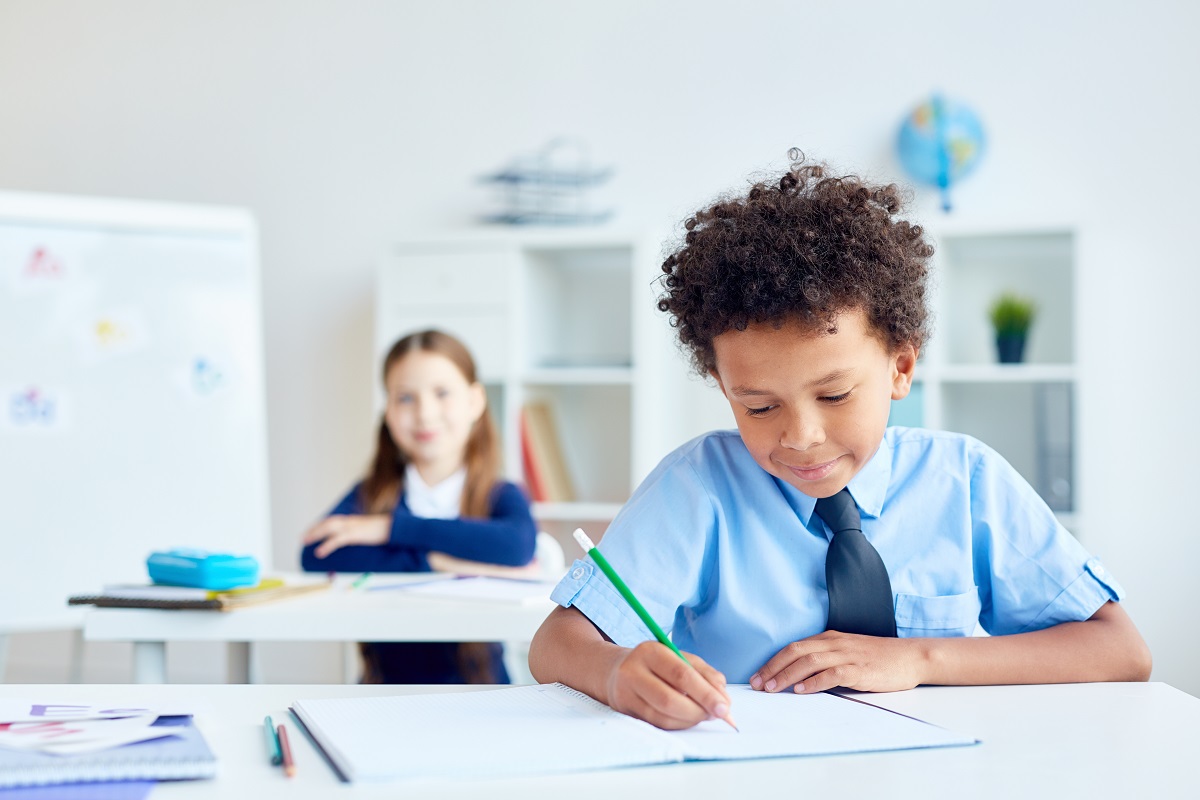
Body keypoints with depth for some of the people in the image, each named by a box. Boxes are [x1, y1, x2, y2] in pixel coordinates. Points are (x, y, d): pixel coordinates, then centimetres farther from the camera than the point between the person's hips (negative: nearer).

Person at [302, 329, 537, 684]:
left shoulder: (502, 498, 6)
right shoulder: (372, 495, 9)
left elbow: (517, 546, -19)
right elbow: (315, 557, -11)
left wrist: (392, 528, -13)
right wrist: (435, 562, -16)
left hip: (478, 691, -2)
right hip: (386, 693, 2)